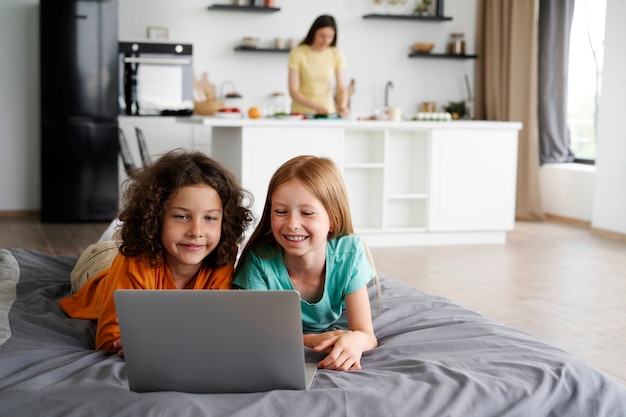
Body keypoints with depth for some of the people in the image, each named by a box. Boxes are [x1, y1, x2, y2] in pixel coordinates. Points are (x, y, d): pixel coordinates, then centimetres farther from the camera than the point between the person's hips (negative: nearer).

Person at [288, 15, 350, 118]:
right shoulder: (297, 53, -10)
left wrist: (342, 107, -23)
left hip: (328, 112, 2)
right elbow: (293, 91, -12)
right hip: (302, 112, -2)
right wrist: (317, 107, -25)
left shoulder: (336, 55, -2)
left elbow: (341, 89, -2)